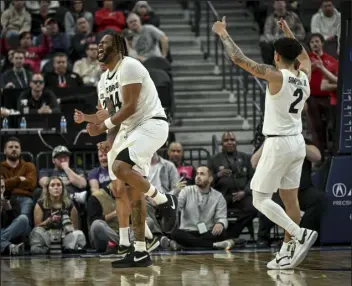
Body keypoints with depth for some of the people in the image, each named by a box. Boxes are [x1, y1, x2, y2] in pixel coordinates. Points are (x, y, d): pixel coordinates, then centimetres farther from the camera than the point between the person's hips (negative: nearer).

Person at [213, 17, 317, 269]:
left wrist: (223, 33, -2)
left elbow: (239, 59, -15)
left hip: (278, 144, -7)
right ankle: (289, 253, 14)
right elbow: (304, 57, 28)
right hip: (298, 143, 7)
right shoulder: (304, 75, 3)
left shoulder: (275, 76, -17)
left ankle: (301, 235, -16)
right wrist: (289, 34, 37)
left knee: (260, 199, -1)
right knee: (290, 198, 12)